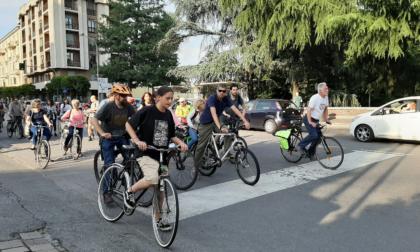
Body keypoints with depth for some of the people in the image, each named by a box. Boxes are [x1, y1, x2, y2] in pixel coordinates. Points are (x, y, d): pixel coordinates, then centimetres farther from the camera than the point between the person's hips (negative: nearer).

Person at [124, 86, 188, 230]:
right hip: (146, 153, -6)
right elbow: (129, 125, -5)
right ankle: (130, 192, -2)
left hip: (161, 156, 6)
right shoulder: (147, 111, -10)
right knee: (153, 179, -31)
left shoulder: (168, 115, 8)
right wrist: (137, 141, -19)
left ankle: (158, 220, 24)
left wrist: (181, 143, -5)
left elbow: (171, 136, 15)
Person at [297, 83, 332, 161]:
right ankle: (301, 146, -5)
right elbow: (309, 110, -24)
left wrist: (326, 119, 8)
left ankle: (311, 155, 16)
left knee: (316, 138, 5)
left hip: (316, 120, 8)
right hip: (309, 119, -8)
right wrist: (310, 122, -30)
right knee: (314, 135, -23)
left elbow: (326, 109, 16)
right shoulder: (315, 98, -21)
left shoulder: (326, 97, 4)